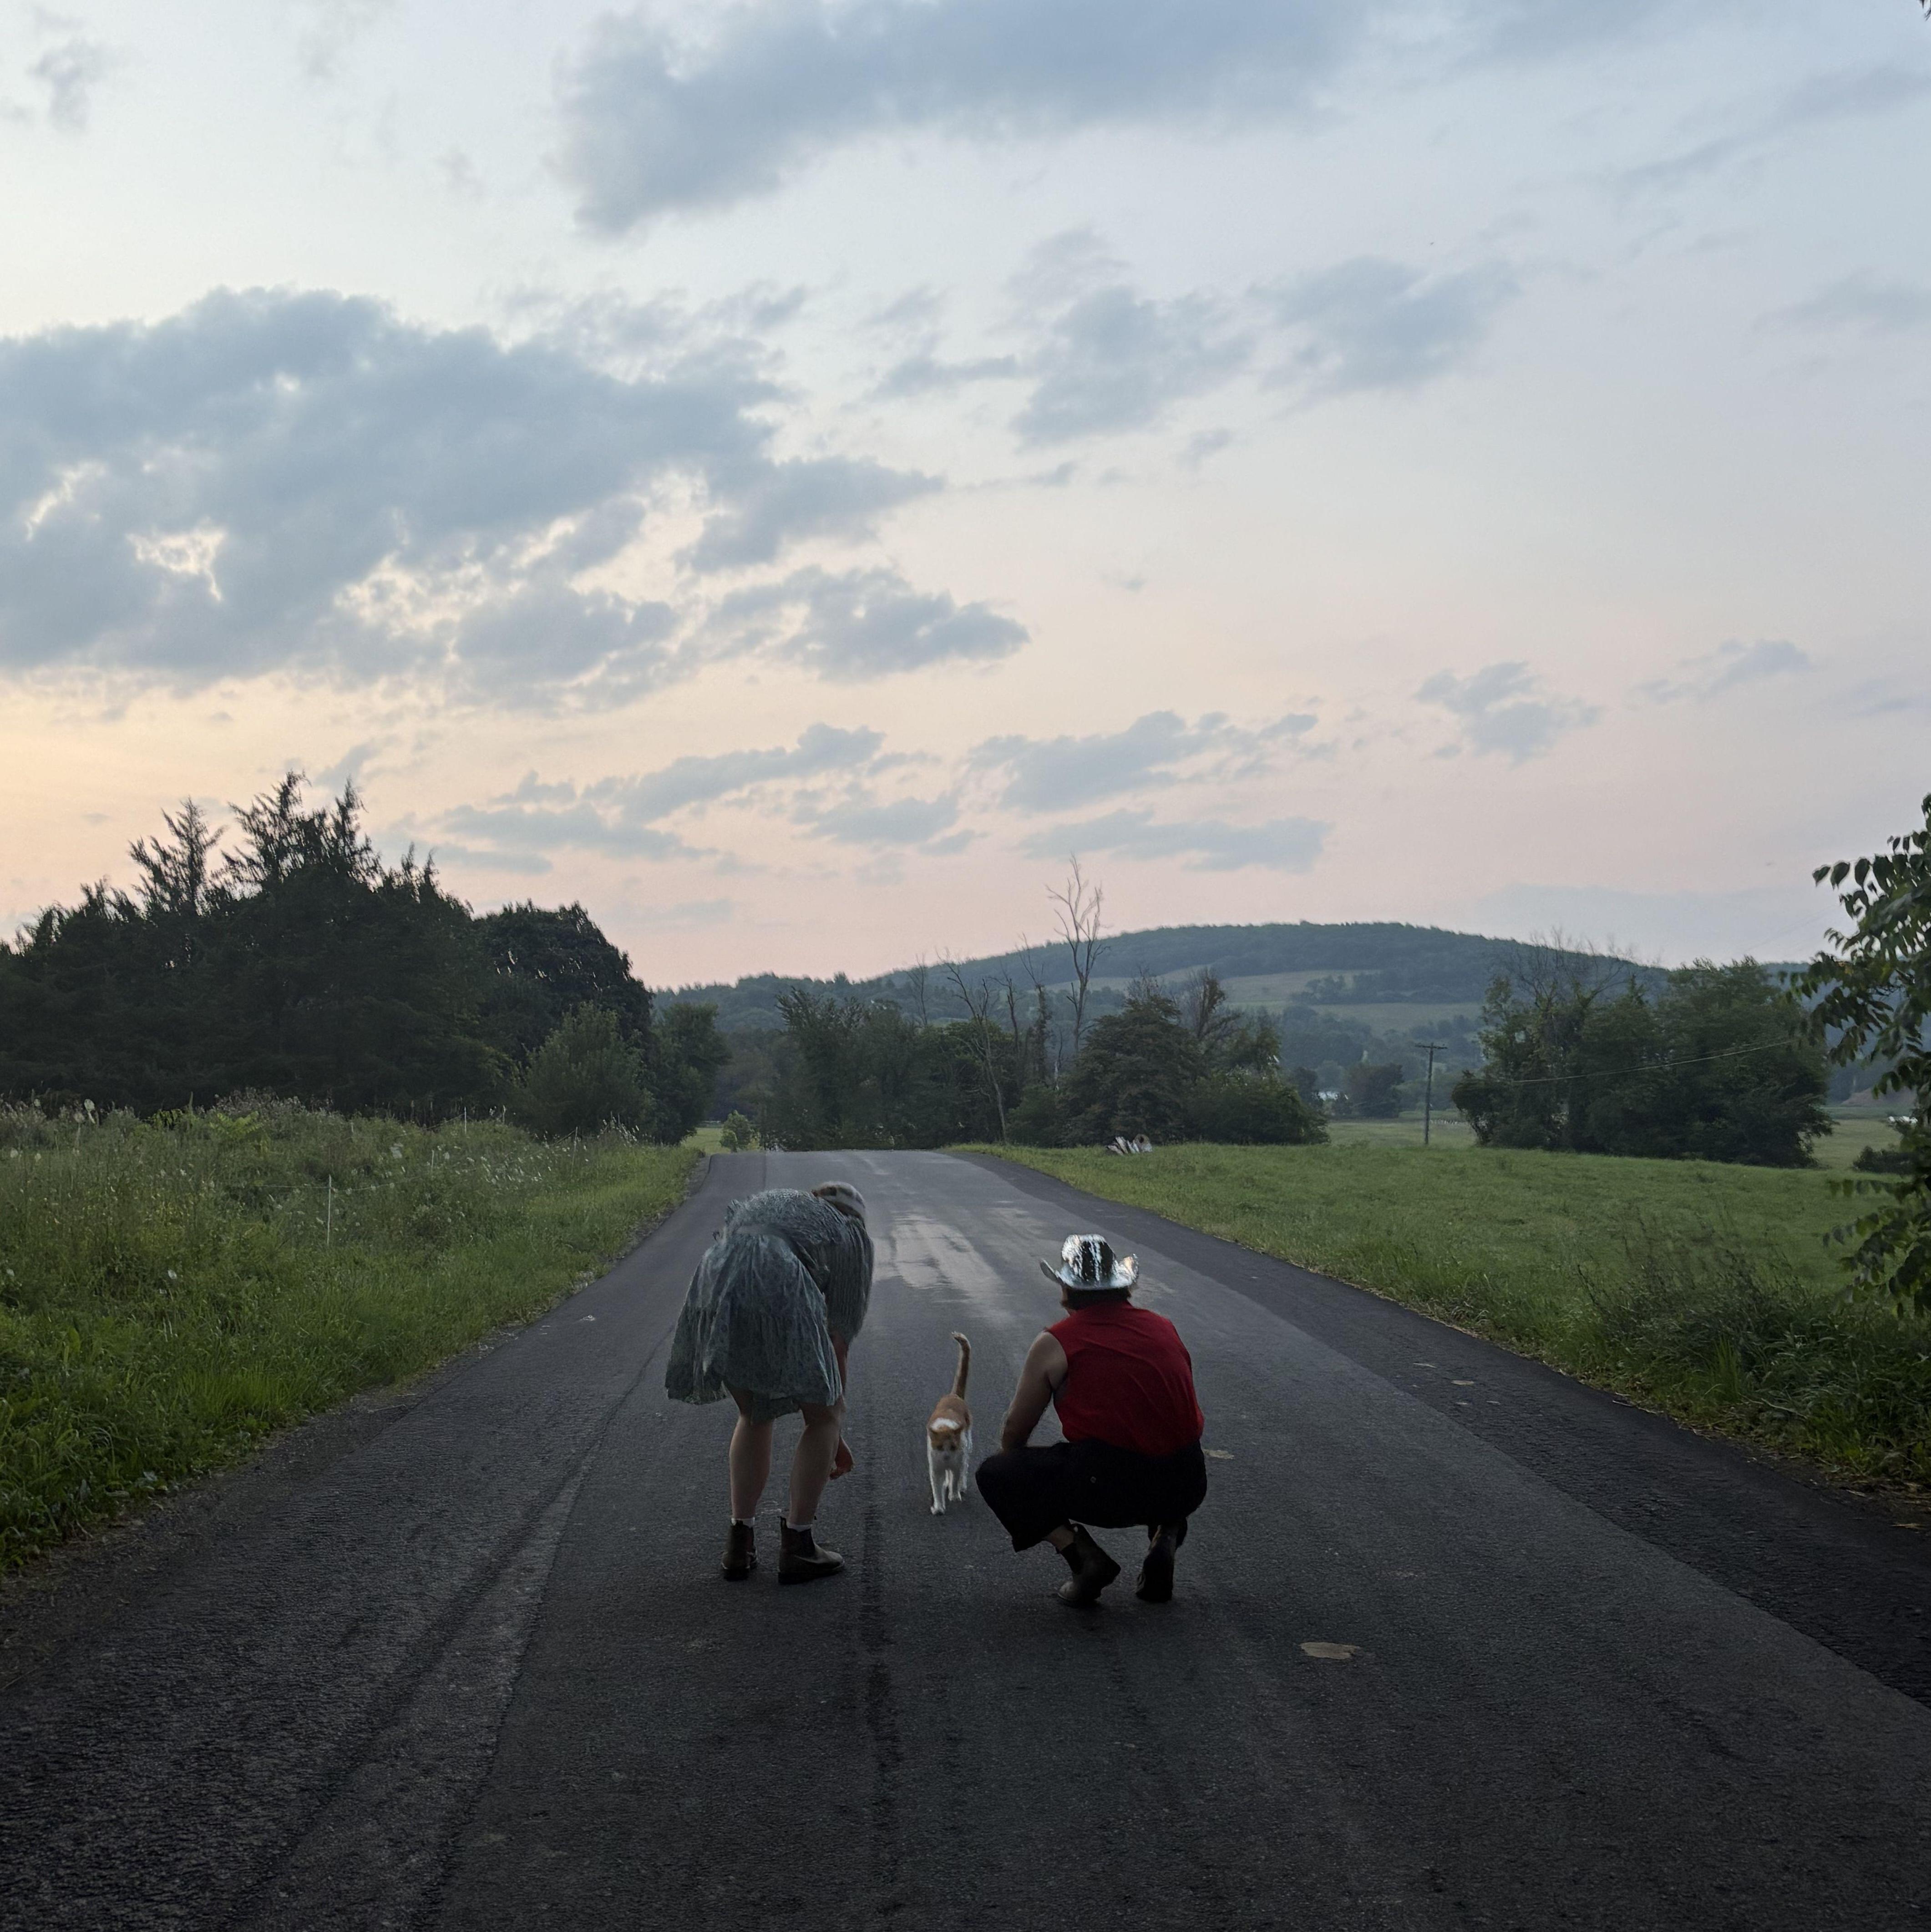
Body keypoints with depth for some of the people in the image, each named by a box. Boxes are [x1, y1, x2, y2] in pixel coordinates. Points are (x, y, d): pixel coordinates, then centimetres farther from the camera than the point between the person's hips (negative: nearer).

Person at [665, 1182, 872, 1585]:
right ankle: (796, 1546, 16)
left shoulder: (760, 1202, 40)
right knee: (823, 1417, 18)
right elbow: (837, 1341, 24)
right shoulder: (853, 1238, 28)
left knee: (755, 1415, 27)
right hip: (780, 1298, -5)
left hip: (713, 1295, 5)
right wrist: (837, 1432, 31)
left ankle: (739, 1545, 25)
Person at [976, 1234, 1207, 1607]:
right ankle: (1164, 1537, 11)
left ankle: (1083, 1556, -1)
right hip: (1186, 1488, 5)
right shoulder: (1165, 1329, 14)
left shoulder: (1055, 1344, 2)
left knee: (993, 1475, 14)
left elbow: (1014, 1432, 13)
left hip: (1110, 1487, -5)